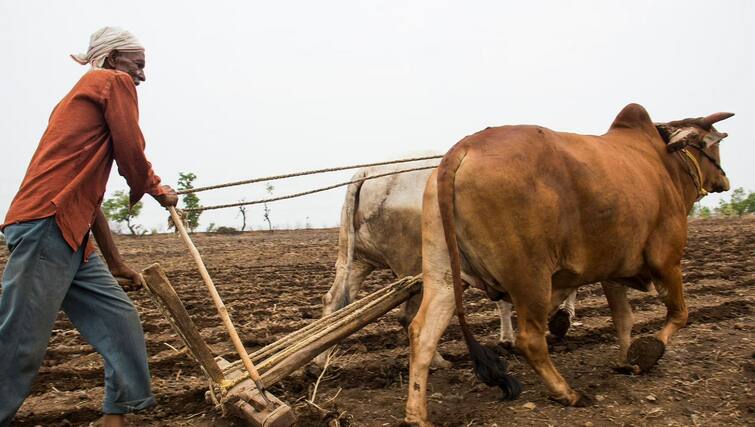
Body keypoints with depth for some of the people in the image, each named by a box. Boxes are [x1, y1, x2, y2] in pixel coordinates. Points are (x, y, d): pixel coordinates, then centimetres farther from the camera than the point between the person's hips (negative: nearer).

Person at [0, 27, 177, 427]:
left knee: (120, 321, 10)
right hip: (47, 227, -10)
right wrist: (155, 189, 17)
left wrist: (116, 263, 30)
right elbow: (132, 155, -7)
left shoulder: (86, 95, 29)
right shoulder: (113, 81, 3)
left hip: (72, 237, 10)